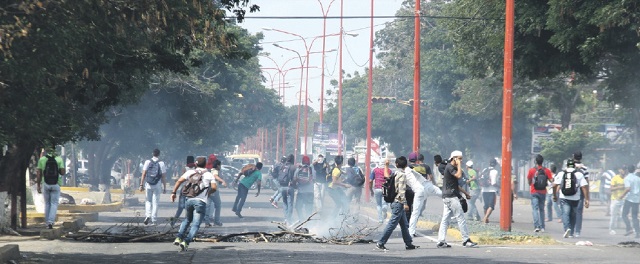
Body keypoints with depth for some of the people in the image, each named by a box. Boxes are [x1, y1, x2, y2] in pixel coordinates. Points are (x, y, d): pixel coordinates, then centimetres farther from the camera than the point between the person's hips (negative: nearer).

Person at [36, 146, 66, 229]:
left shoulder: (42, 159, -2)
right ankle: (51, 222, -14)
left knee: (47, 204, 15)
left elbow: (38, 173, -2)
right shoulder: (59, 159, -5)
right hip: (56, 185, -1)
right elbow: (63, 172, -10)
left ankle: (47, 223, 16)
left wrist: (38, 186, 4)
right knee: (54, 204, 3)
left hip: (46, 184, 1)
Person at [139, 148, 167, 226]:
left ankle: (148, 215, -7)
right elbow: (164, 176, -2)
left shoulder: (148, 162, 0)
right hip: (157, 185, 0)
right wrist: (164, 187, 3)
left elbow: (144, 174, -3)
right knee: (155, 202, 4)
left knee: (148, 201, 15)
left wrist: (141, 184, 0)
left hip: (148, 184, 0)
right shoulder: (161, 163, -1)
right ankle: (154, 220, 3)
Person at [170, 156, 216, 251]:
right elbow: (214, 188, -3)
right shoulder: (209, 175, 9)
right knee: (195, 224, -4)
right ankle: (186, 242, -23)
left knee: (188, 219, 27)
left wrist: (173, 192, 2)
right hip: (201, 201, -3)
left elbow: (179, 180, -1)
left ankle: (178, 238, 12)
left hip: (189, 200, 3)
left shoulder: (190, 172, 13)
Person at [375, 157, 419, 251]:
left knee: (404, 224, 13)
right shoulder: (402, 174, -13)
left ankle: (409, 244, 18)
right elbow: (401, 190, -20)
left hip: (395, 202, 9)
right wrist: (404, 203, -21)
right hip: (398, 203, -9)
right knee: (392, 224, -8)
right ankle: (380, 243, -8)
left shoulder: (396, 173, 11)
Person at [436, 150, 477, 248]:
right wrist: (459, 165, -16)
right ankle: (466, 240, -5)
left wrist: (465, 192, 27)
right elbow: (459, 176, -28)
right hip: (451, 197, -10)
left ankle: (441, 241, 4)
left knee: (445, 219, 6)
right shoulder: (450, 167, -11)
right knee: (461, 218, -7)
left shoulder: (453, 168, 21)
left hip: (447, 197, 10)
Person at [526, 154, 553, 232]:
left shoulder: (532, 170, -6)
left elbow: (529, 180, 6)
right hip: (543, 192, 3)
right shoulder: (546, 170, -1)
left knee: (535, 209, -6)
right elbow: (551, 180, -7)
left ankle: (536, 226, -20)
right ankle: (542, 227, 15)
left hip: (534, 192, -3)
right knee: (541, 209, 15)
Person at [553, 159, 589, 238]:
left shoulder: (561, 173, 3)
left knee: (565, 214, -7)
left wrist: (555, 196, 12)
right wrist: (586, 199, -3)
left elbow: (555, 185, -2)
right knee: (572, 215, 15)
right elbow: (584, 187, -5)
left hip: (564, 198, -1)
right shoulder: (579, 174, 1)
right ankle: (571, 233, 20)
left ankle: (567, 228, -32)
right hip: (575, 198, 1)